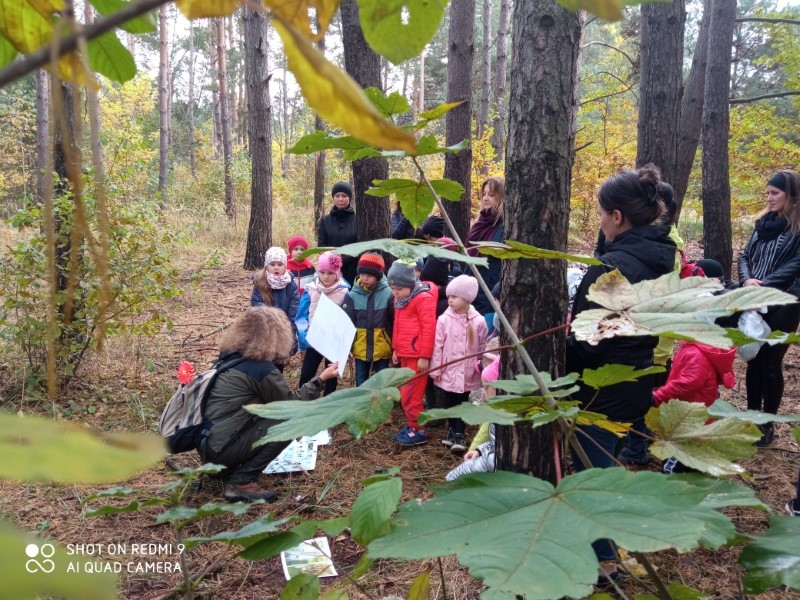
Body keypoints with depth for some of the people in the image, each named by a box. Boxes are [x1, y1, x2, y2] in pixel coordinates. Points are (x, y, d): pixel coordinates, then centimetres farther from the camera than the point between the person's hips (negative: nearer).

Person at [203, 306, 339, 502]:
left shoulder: (232, 356, 7)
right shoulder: (261, 369, -17)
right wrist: (321, 379, 1)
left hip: (207, 442, 9)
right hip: (219, 449, -9)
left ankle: (225, 469, 15)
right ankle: (240, 483, -5)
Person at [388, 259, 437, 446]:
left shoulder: (423, 298, -15)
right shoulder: (401, 299, 11)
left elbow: (429, 328, -18)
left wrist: (425, 356, -18)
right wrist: (395, 349, 19)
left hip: (417, 355, -9)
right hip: (405, 353, 9)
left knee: (410, 395, -4)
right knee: (405, 393, 15)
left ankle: (418, 431, 7)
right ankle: (412, 425, 26)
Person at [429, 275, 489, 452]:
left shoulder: (478, 321, -7)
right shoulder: (444, 319, -8)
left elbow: (483, 347, 1)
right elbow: (438, 346, -4)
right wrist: (435, 370, -3)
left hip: (468, 373, -1)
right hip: (448, 372, 1)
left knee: (464, 404, 7)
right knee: (450, 404, 14)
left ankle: (459, 435, 16)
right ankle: (452, 430, 32)